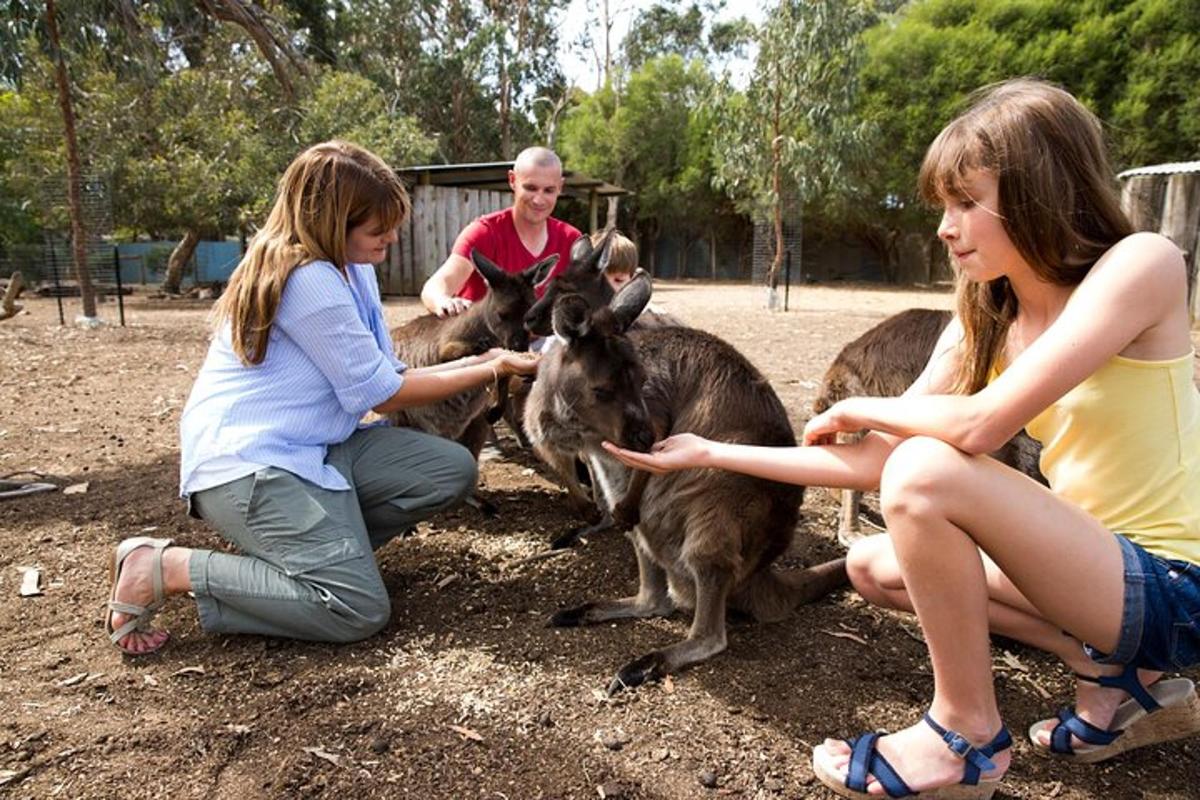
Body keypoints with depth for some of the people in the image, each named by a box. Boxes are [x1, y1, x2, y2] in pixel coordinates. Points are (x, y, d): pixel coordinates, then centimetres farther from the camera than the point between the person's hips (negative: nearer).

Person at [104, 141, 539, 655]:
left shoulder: (350, 266, 9)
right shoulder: (308, 280, -20)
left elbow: (384, 378, 9)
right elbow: (382, 396, -14)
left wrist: (482, 360, 1)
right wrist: (491, 371, -9)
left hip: (314, 448, 10)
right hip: (247, 463, -9)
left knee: (452, 470, -2)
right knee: (359, 609, -20)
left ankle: (315, 547, 2)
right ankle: (161, 568, -8)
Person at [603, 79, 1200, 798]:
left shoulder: (1141, 264, -18)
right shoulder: (982, 325, 2)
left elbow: (980, 425, -31)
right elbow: (871, 464, -3)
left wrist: (857, 408, -12)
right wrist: (707, 453, -4)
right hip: (1097, 564, 8)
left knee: (926, 471, -27)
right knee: (871, 566, 10)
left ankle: (969, 738, -6)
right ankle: (1119, 676, 7)